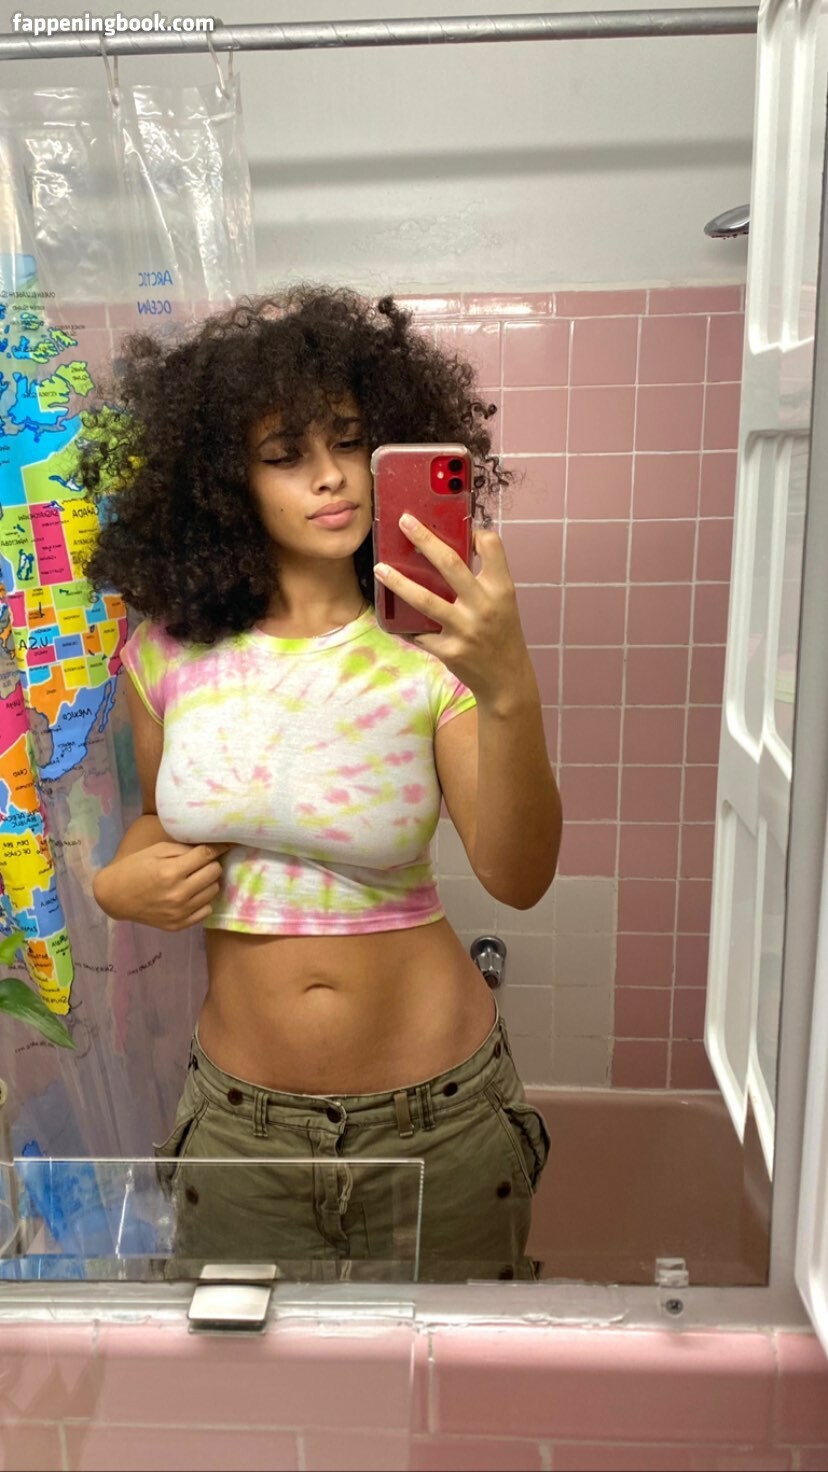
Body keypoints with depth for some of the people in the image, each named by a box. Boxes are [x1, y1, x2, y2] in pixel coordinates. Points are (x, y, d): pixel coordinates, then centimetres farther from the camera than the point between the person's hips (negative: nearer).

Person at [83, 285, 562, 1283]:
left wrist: (509, 693, -41)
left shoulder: (430, 649, -13)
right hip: (240, 1117, 2)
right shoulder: (168, 653, -5)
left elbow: (517, 880, -26)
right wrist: (121, 882, -9)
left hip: (437, 1115, -1)